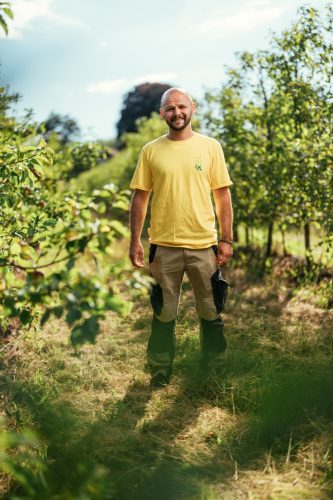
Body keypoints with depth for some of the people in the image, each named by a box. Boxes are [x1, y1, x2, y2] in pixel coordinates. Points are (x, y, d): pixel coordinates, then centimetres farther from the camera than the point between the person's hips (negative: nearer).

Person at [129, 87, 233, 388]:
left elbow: (223, 196, 3)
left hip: (204, 245, 0)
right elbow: (140, 197, 4)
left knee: (211, 313, 10)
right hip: (163, 246, 0)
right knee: (163, 313, 11)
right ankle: (160, 373, 27)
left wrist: (226, 239, -1)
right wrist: (135, 241, 0)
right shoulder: (151, 151, 3)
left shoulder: (211, 146, 2)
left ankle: (215, 370, 29)